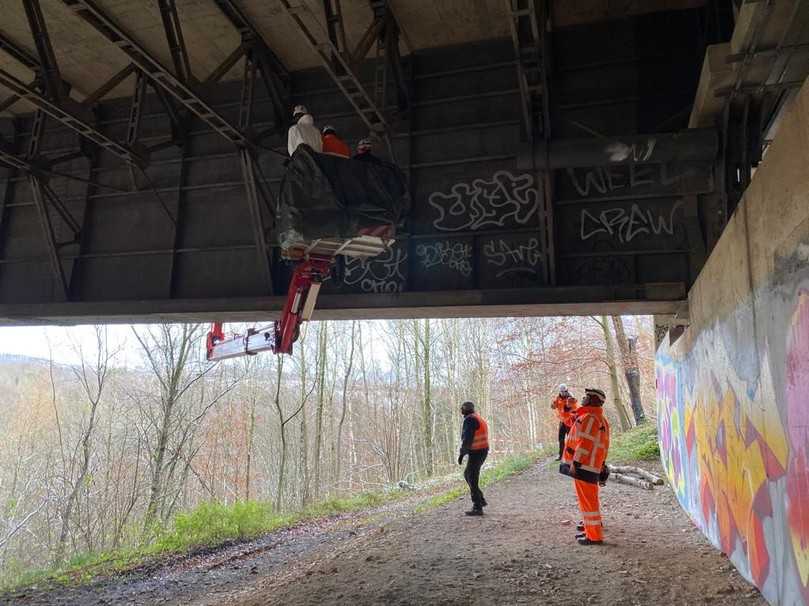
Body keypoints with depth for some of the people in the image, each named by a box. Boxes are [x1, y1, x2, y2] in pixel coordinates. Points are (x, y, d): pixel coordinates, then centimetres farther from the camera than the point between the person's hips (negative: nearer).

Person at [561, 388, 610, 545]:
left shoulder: (589, 418, -17)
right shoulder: (601, 419, 17)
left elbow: (585, 443, -23)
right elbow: (603, 445, 20)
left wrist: (575, 463, -22)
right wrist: (601, 465, 23)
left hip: (583, 465, -11)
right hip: (592, 465, 11)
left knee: (587, 499, -4)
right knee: (589, 497, 25)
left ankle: (594, 536, 3)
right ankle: (591, 524, 41)